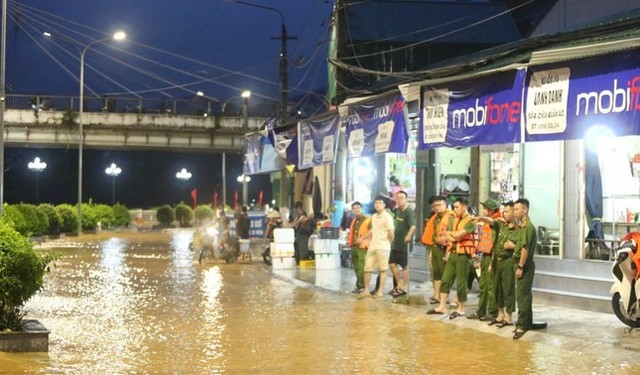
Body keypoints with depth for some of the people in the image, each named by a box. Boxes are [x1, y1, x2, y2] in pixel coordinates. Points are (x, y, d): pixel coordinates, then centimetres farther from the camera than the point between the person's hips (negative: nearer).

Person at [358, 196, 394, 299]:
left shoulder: (387, 217, -10)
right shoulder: (374, 217, 13)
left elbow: (391, 233, -12)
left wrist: (387, 243, -1)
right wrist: (363, 238, 25)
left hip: (382, 248, -7)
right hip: (372, 247, 7)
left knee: (382, 270, 2)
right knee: (367, 269, 6)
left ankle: (380, 291, 8)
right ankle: (366, 290, 14)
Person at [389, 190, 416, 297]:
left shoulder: (409, 211, -14)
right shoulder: (397, 210, 11)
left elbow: (413, 226, -29)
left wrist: (408, 236, -43)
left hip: (404, 244, -8)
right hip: (396, 243, 8)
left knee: (405, 266, 1)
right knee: (392, 264, 10)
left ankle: (404, 288, 8)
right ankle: (399, 284, 21)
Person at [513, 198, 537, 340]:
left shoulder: (528, 227, -17)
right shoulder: (522, 226, 13)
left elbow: (525, 248, -20)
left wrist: (520, 267, -20)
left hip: (525, 265, -10)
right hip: (522, 264, 10)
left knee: (522, 295, -9)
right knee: (525, 294, 14)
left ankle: (522, 325, -7)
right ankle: (527, 322, 21)